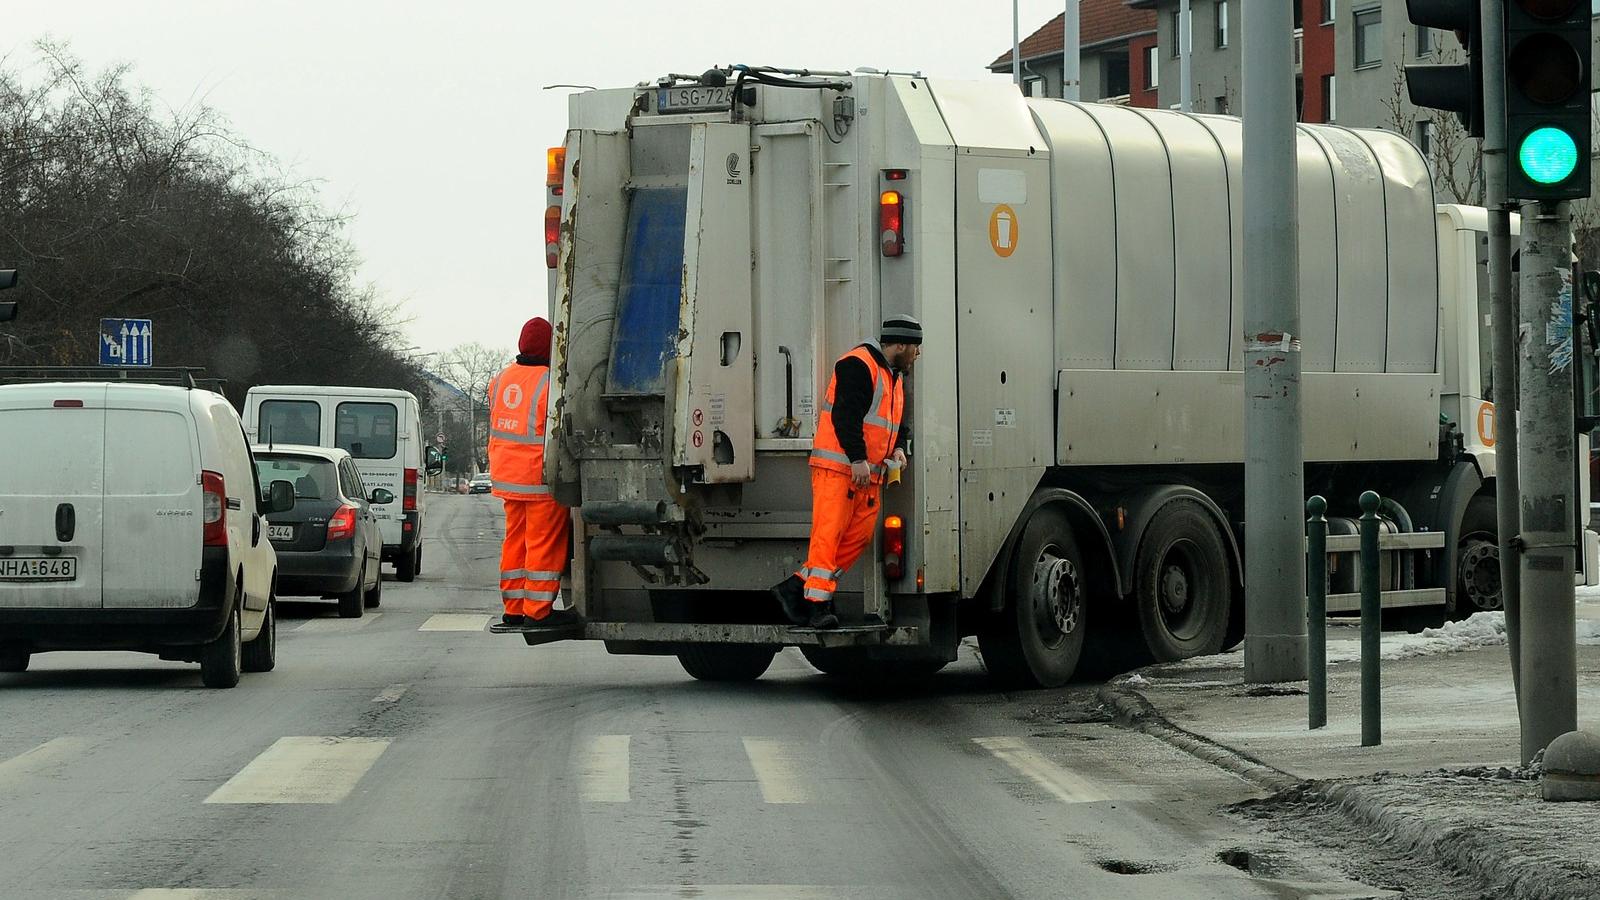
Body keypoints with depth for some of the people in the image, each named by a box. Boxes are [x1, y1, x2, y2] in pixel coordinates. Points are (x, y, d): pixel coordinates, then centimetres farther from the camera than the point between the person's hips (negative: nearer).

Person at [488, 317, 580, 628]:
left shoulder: (501, 380, 8)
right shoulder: (550, 383, -15)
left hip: (506, 476, 8)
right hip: (541, 479, -7)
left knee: (515, 540, 14)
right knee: (545, 543, -1)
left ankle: (514, 608, 17)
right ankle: (538, 610, -1)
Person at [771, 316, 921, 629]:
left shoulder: (894, 375, 21)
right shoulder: (859, 365, -11)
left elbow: (896, 419, 30)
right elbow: (845, 413, -20)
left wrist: (897, 447, 10)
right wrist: (858, 458, -24)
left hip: (869, 472, 10)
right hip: (838, 464, -10)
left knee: (860, 534, 4)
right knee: (829, 532, -11)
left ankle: (797, 587, 8)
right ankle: (817, 603, -12)